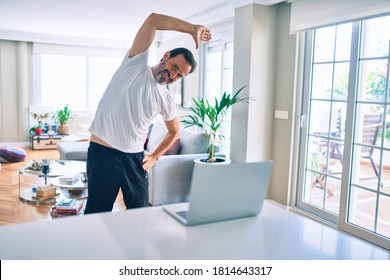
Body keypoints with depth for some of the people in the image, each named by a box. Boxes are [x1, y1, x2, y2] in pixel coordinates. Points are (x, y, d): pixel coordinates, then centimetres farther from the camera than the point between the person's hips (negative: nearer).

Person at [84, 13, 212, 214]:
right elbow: (153, 19, -10)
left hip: (135, 158, 4)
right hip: (102, 153, -4)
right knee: (98, 214, 2)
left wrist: (155, 157, 12)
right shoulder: (136, 63, -1)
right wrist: (192, 29, -6)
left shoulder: (166, 100, 8)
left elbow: (174, 132, 23)